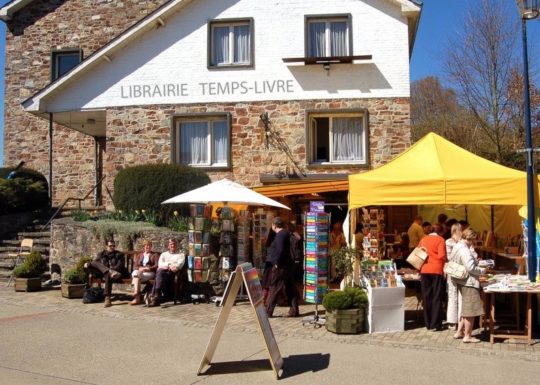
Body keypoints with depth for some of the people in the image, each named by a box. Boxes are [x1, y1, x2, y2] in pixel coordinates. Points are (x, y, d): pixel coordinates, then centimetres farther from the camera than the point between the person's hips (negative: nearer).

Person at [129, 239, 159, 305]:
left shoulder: (155, 255, 18)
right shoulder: (139, 255, 28)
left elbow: (157, 265, 2)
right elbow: (134, 266, 15)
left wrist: (149, 268, -15)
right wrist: (140, 268, -8)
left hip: (150, 273, -3)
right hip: (139, 271, 3)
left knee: (136, 276, -33)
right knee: (135, 273, -34)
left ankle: (136, 297, -41)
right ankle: (137, 297, -45)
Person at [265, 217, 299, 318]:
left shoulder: (280, 235, -15)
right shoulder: (286, 233, 14)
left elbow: (280, 250, -26)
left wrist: (276, 263, -19)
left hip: (280, 267, -9)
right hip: (287, 265, 9)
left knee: (273, 289, -2)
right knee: (290, 289, 10)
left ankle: (268, 312, 3)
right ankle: (294, 311, 12)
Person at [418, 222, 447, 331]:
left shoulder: (423, 239, 12)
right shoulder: (440, 240, -1)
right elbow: (442, 256, -9)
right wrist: (445, 261, 11)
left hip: (424, 270, 4)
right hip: (436, 270, -4)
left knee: (426, 297, 10)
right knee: (437, 298, 2)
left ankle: (428, 324, 14)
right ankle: (435, 325, 2)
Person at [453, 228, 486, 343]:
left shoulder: (457, 247, 10)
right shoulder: (465, 250, -21)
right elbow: (470, 268, -25)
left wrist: (475, 261, 10)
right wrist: (483, 270, -10)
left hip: (462, 282, 10)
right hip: (469, 283, -10)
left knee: (465, 308, 21)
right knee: (470, 310, 0)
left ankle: (459, 332, 27)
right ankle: (467, 336, 7)